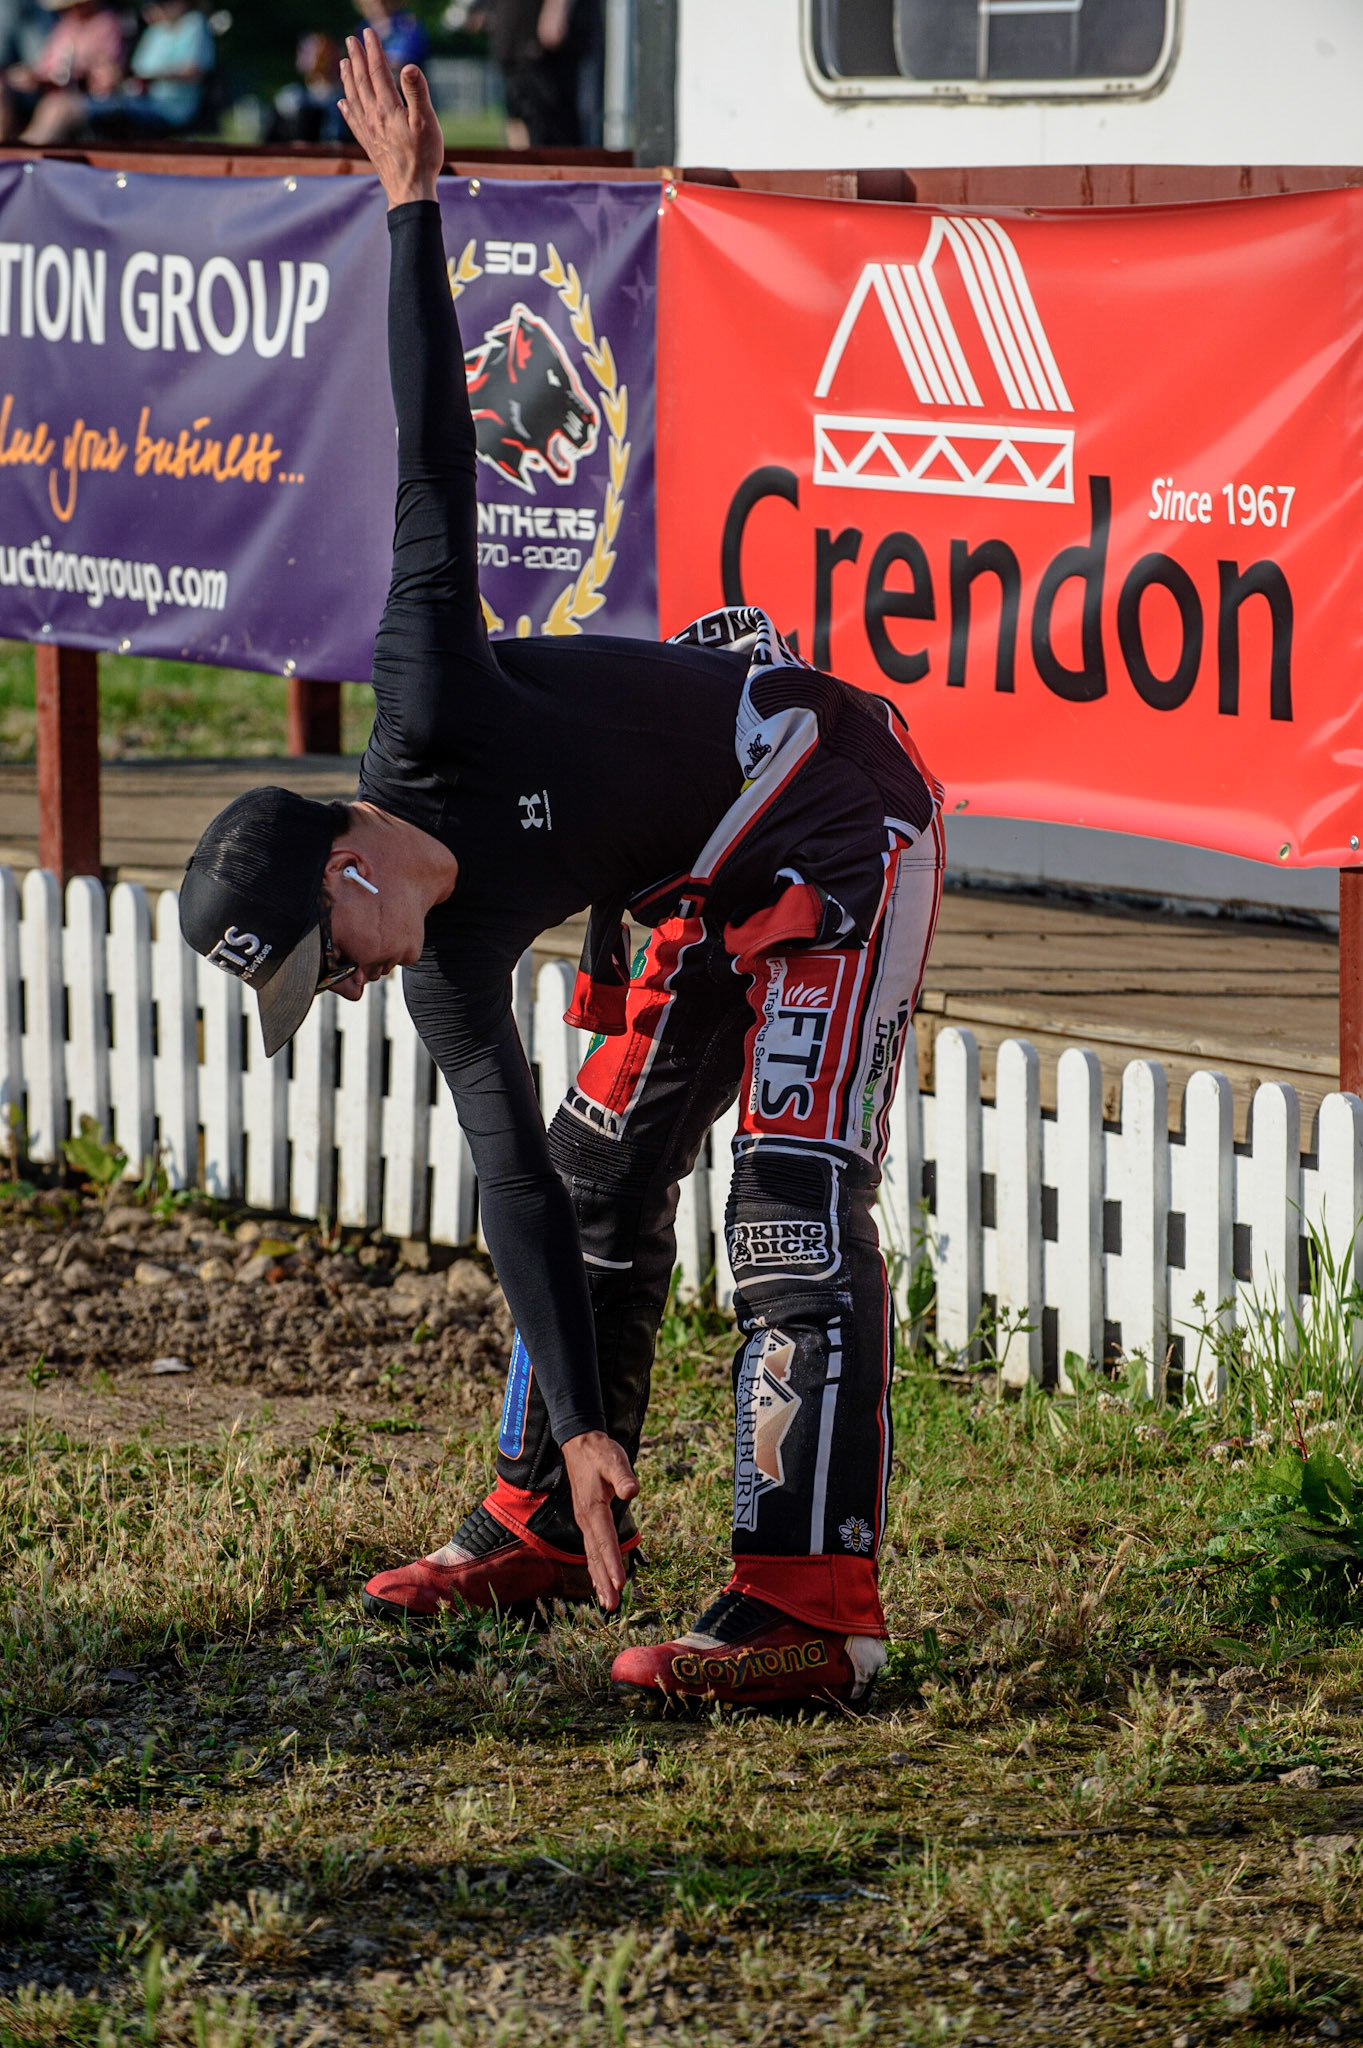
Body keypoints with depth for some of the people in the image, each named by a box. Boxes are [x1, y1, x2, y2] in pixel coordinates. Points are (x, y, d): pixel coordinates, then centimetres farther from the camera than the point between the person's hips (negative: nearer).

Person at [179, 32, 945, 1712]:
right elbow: (512, 1184, -9)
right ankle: (549, 1521, 33)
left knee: (794, 1198, -18)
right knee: (595, 1171, 16)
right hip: (715, 896, 9)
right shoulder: (449, 966, -5)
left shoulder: (429, 720, -23)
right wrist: (582, 1426, -15)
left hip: (830, 810, -9)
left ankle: (811, 1606, -24)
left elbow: (432, 456, -18)